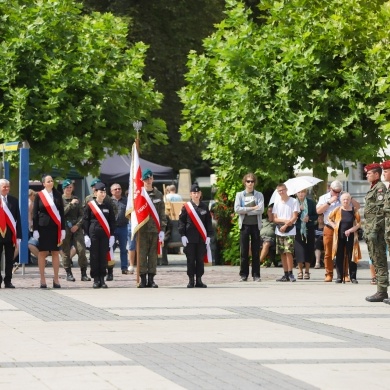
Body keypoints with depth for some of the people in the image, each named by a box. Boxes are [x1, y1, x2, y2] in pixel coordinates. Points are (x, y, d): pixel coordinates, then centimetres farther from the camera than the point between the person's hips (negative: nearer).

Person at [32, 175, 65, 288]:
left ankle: (56, 279, 8)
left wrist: (62, 229, 3)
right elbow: (35, 213, 0)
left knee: (55, 253, 3)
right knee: (42, 253, 1)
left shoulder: (57, 195, 7)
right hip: (43, 227, -2)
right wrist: (35, 230, -6)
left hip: (55, 227, 2)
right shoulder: (39, 196, 0)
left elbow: (61, 212, 8)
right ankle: (42, 280, 6)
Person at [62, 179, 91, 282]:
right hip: (65, 228, -2)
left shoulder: (76, 200, 13)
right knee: (66, 251, -1)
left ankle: (84, 273, -5)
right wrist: (70, 204, -14)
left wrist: (77, 225, -5)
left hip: (76, 227, 2)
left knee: (81, 249, -8)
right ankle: (68, 273, 7)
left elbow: (82, 214, 10)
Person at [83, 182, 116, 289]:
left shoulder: (108, 206, 8)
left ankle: (102, 279, 8)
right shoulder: (90, 205, 1)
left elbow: (112, 221, 10)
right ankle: (96, 279, 5)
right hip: (93, 234, -2)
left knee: (103, 256, 2)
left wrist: (112, 235, 3)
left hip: (105, 234, 2)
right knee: (94, 257, -1)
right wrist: (86, 235, -4)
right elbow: (85, 221, 2)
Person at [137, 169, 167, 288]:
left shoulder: (158, 195, 9)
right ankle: (143, 279, 3)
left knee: (153, 254, 4)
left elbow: (162, 213, 8)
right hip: (142, 229, -2)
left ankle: (151, 279, 10)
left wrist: (162, 229, 1)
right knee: (142, 254, -2)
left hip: (155, 229, 2)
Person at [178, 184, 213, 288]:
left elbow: (208, 222, 11)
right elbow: (181, 221, -1)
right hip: (190, 238, -2)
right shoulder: (186, 207, 0)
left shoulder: (204, 207, 9)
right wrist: (183, 235, -8)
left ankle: (199, 280, 11)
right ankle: (191, 280, 5)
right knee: (190, 259, 0)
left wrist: (208, 236, 5)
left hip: (202, 238, 2)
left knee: (200, 259, 5)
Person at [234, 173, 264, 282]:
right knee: (244, 251, 0)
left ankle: (256, 275, 4)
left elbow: (261, 209, -7)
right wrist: (252, 208, -9)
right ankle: (243, 275, 3)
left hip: (256, 225, 0)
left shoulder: (259, 195, 8)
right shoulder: (239, 195, 9)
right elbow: (237, 209, -5)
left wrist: (245, 211, -10)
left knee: (256, 251, 1)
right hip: (244, 225, 0)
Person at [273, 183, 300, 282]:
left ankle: (290, 273, -9)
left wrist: (285, 226, -12)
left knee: (288, 252, -14)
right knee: (282, 253, 3)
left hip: (290, 231, -4)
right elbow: (275, 219, 7)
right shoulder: (277, 204, 12)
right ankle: (286, 275, 7)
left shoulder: (293, 201, 0)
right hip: (279, 232, 4)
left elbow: (295, 217, -5)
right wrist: (285, 220, -9)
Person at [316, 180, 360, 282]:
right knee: (328, 253, -1)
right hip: (329, 229, -1)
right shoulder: (324, 198, 9)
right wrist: (329, 202, -11)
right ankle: (329, 275, 4)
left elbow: (358, 206, 11)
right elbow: (318, 211, -6)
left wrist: (350, 198, -5)